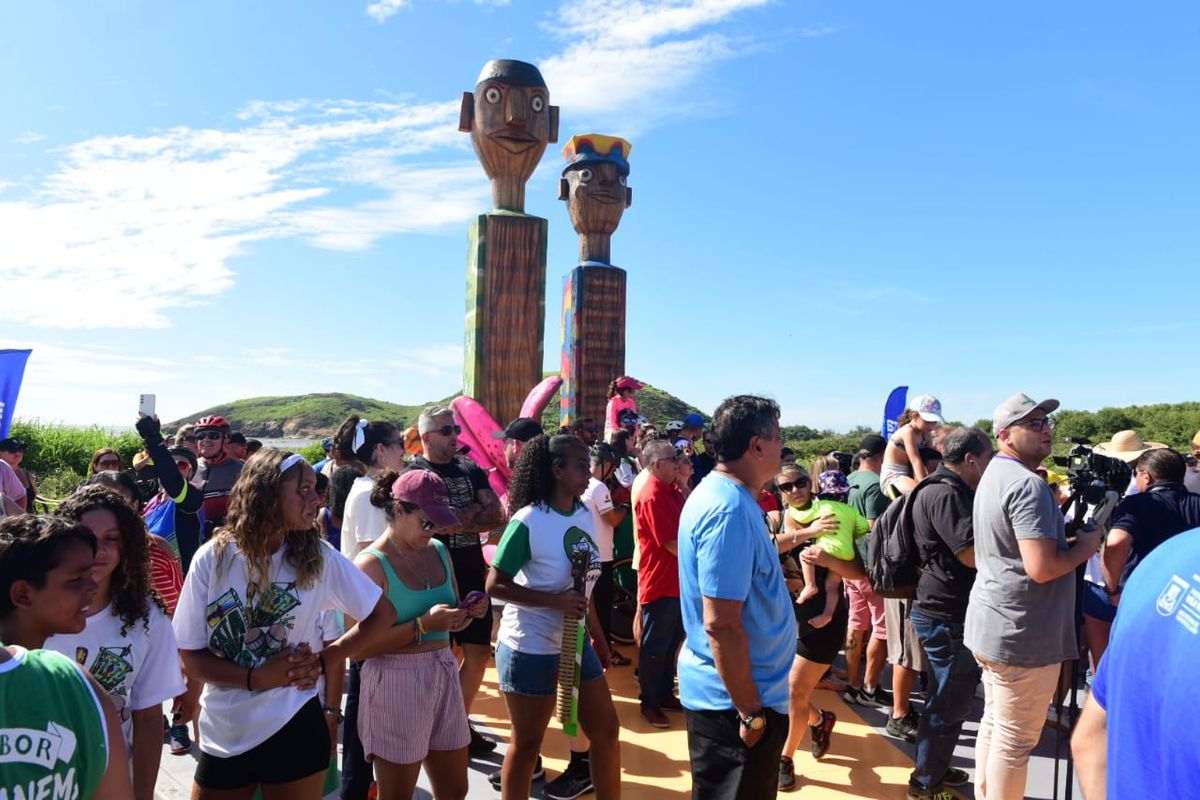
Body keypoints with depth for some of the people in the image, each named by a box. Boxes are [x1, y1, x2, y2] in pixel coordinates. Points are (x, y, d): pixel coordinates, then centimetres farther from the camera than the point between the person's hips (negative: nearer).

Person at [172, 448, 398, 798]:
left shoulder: (317, 556, -8)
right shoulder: (213, 558, -9)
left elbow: (383, 615, -1)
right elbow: (191, 658, -6)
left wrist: (323, 661, -9)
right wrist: (257, 677, -19)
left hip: (294, 730, 0)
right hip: (222, 736, 1)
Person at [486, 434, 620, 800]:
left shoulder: (585, 514, 1)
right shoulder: (528, 521, -19)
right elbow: (495, 584, -18)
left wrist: (597, 635, 16)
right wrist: (554, 600, -26)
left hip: (576, 641, 7)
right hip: (530, 647, -7)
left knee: (606, 730, 14)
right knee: (527, 744, 9)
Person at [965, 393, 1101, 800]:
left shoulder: (995, 475, 12)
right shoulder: (1028, 484, -20)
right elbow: (1042, 567, -27)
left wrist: (1064, 531, 11)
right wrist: (1085, 546, -9)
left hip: (992, 625, 10)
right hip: (1021, 633, -10)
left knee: (995, 723, 20)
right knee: (1015, 739, 2)